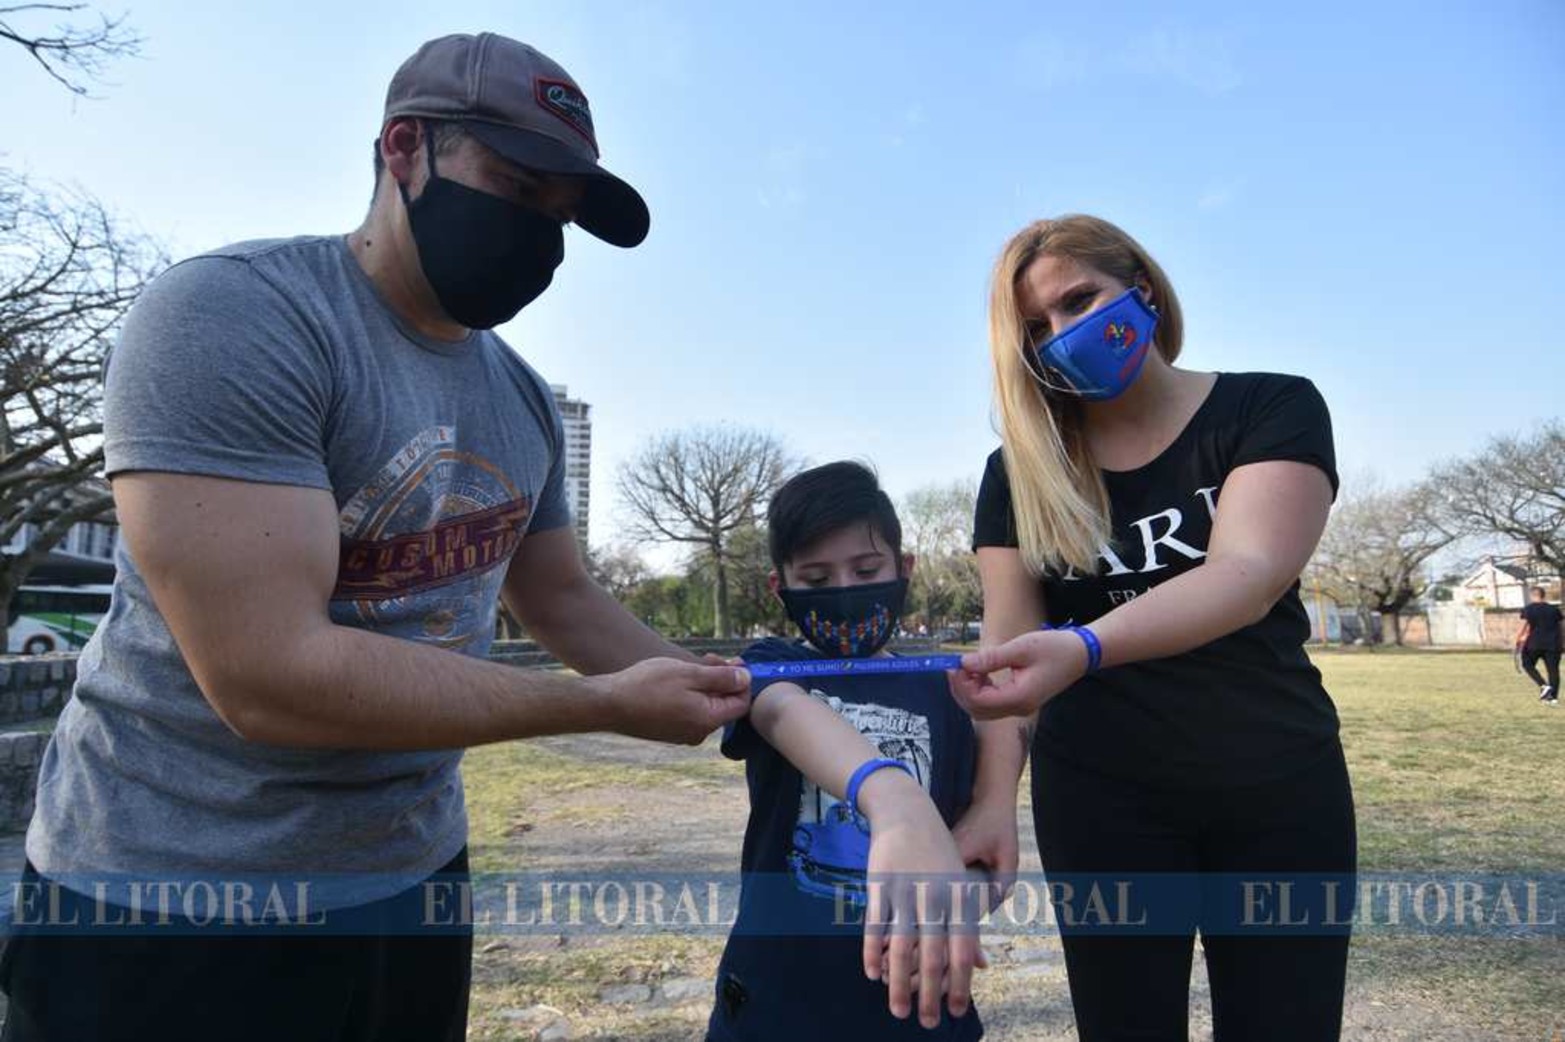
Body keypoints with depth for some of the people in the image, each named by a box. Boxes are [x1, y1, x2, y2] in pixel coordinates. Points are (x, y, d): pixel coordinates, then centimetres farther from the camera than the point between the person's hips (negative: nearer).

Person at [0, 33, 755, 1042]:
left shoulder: (523, 397, 3)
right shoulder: (229, 316, -20)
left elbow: (564, 602, 13)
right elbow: (268, 677, -28)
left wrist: (717, 688, 0)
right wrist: (609, 705, -22)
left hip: (416, 873, 7)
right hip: (171, 903, -6)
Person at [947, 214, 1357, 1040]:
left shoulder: (1272, 410, -6)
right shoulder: (1019, 473, 0)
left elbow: (1249, 576, -24)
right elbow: (1006, 646, -6)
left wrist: (1083, 649, -41)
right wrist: (993, 799, -21)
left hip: (1280, 785, 0)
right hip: (1099, 796, 1)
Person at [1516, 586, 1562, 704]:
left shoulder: (1528, 609, -4)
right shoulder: (1554, 609, 8)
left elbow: (1524, 627, -8)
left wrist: (1518, 639, 3)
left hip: (1535, 643, -3)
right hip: (1553, 644, 3)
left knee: (1528, 664, 14)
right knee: (1553, 669, 7)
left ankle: (1544, 685, -6)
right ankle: (1554, 697, 7)